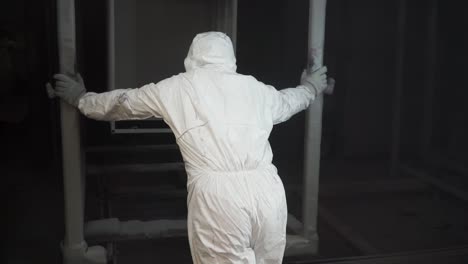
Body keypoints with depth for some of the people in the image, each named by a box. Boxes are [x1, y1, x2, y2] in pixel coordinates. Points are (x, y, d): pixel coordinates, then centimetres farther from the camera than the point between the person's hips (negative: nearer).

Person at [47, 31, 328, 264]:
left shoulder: (176, 88, 13)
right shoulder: (256, 88, 21)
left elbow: (122, 102, 26)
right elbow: (287, 101, 42)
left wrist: (80, 98, 45)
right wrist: (310, 89, 65)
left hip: (216, 193, -4)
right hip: (267, 190, 4)